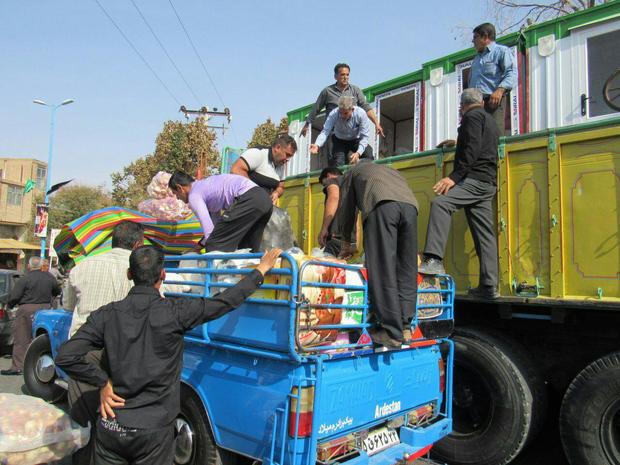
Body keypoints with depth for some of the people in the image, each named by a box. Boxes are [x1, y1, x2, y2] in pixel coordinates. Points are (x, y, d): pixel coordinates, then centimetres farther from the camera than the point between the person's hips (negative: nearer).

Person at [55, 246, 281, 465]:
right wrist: (260, 271, 1)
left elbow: (65, 356, -9)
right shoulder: (174, 311, -15)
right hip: (153, 431, -2)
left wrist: (102, 381, 0)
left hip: (111, 427, 3)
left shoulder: (107, 314, -6)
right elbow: (225, 301, -9)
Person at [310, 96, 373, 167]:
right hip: (339, 141, 0)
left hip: (356, 140, 0)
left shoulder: (361, 114, -28)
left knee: (368, 156, -23)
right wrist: (317, 145, -55)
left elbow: (364, 136, -26)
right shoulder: (333, 114, -28)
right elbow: (325, 131, -34)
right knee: (338, 165, -19)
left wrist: (358, 153, -41)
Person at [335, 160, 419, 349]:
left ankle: (392, 332, -9)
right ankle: (405, 326, 8)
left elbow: (346, 210, 30)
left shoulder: (353, 171, 33)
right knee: (406, 269, 8)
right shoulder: (390, 170, 44)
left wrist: (346, 244, 41)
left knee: (383, 271, -6)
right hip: (410, 205, 5)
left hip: (381, 205, -4)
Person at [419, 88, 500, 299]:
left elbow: (472, 149, -15)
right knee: (484, 234, 5)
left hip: (475, 178, -10)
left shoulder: (472, 116, 1)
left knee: (440, 203, -27)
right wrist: (457, 143, 47)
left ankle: (434, 260, -42)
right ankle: (489, 286, 6)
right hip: (488, 182, 10)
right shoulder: (490, 120, 30)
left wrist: (454, 176, -22)